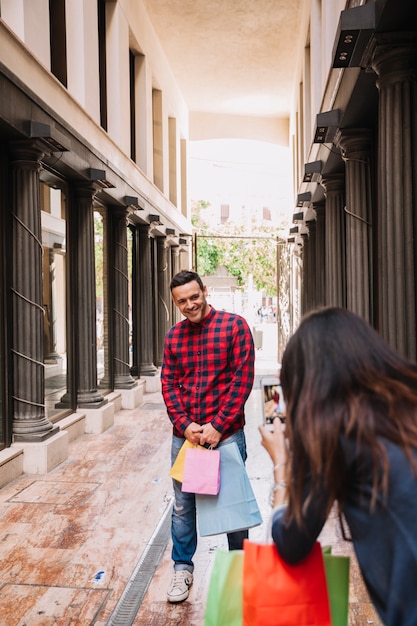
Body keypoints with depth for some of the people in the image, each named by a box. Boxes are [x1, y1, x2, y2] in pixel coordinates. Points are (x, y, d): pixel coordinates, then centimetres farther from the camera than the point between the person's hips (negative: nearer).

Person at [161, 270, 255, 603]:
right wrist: (185, 425, -8)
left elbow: (242, 378, -11)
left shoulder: (234, 325, -7)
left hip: (226, 432, -3)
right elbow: (169, 383, 5)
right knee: (182, 505, 13)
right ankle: (183, 569, 31)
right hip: (184, 434, 4)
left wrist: (218, 426, -14)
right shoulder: (173, 335, 6)